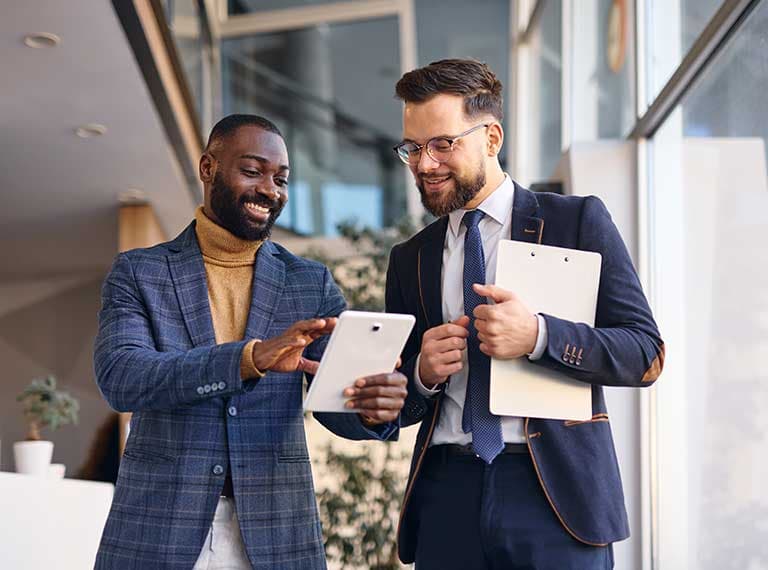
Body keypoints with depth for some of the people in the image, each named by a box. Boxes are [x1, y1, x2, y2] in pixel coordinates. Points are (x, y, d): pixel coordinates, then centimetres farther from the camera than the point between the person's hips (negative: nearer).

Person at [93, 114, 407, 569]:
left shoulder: (312, 284, 6)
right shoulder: (137, 273, 1)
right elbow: (120, 378, -14)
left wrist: (373, 408, -24)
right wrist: (252, 357, -28)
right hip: (155, 532, -1)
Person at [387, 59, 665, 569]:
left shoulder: (579, 220, 1)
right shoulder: (409, 259, 12)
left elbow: (647, 356, -5)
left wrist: (538, 336, -19)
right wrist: (422, 373, -7)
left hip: (556, 493, -3)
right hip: (447, 499, 3)